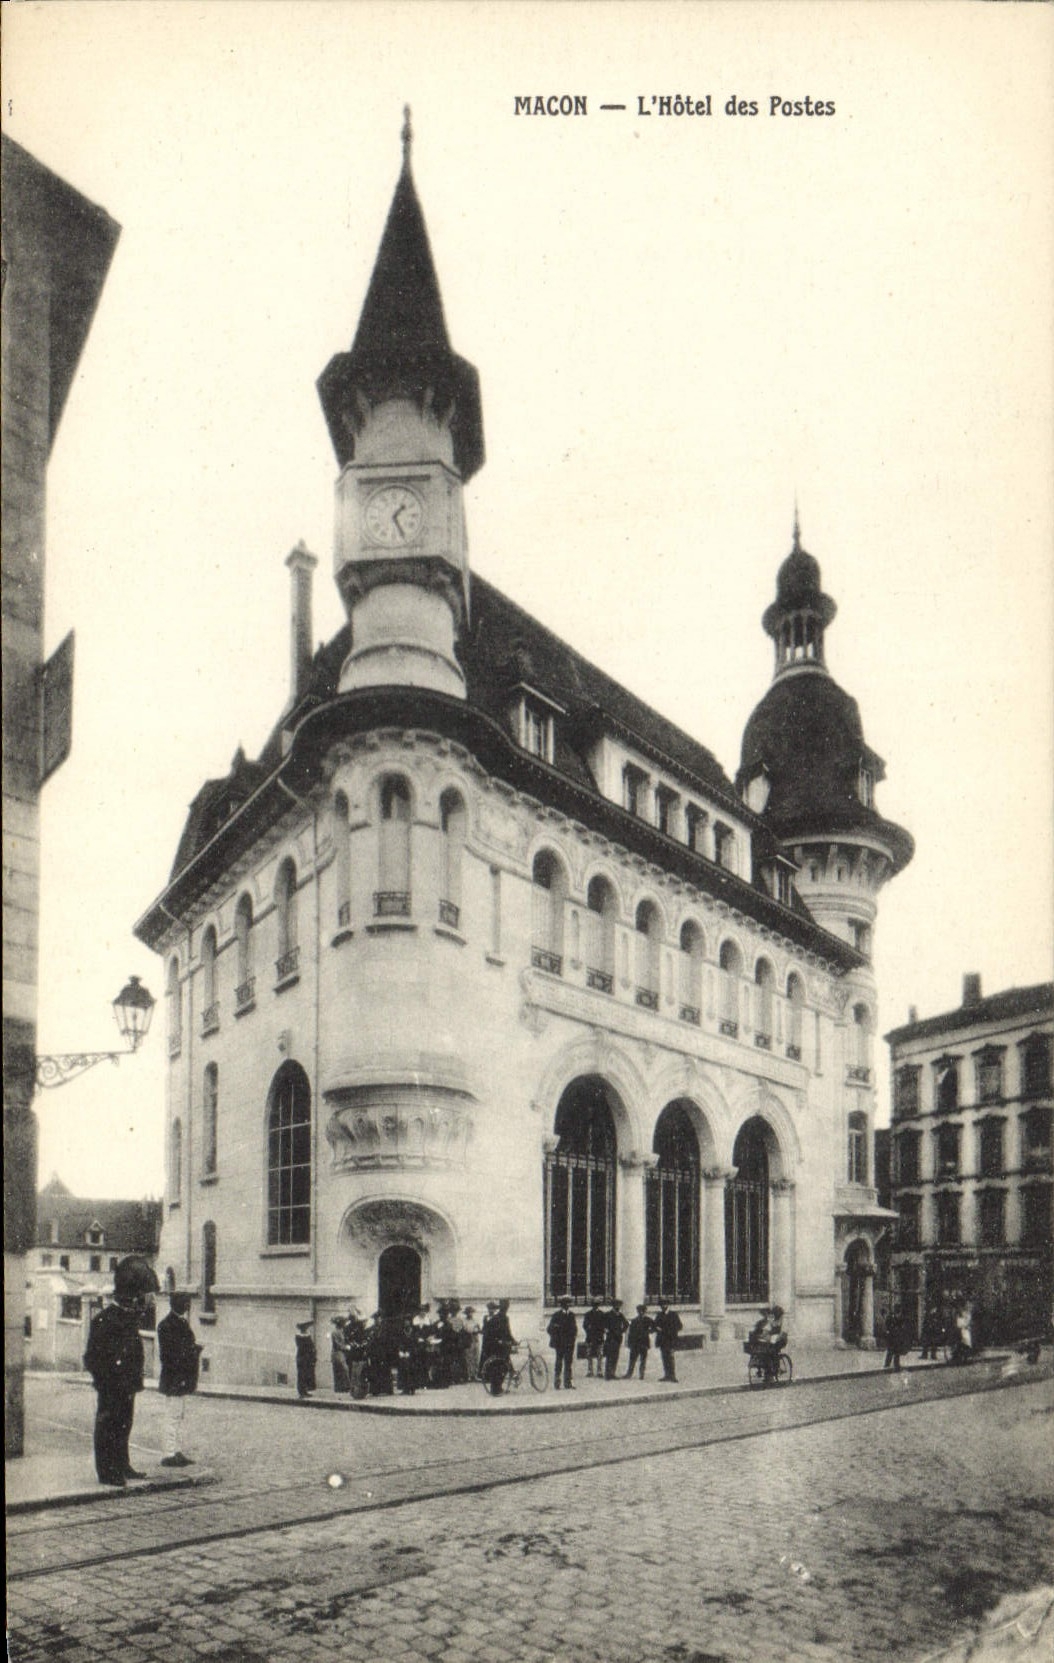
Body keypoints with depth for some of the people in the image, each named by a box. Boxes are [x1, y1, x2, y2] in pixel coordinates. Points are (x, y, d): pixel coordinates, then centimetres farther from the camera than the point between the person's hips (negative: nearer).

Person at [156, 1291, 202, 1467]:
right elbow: (169, 1354, -20)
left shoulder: (182, 1323, 14)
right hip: (174, 1380, -9)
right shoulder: (166, 1325, -15)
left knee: (179, 1415, 14)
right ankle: (169, 1454, 1)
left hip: (183, 1380, 9)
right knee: (172, 1416, -4)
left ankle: (177, 1452, 20)